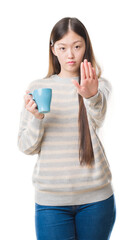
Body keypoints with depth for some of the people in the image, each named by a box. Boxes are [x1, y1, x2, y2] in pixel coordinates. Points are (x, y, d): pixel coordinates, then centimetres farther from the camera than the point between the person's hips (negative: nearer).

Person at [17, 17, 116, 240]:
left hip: (96, 196, 0)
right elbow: (26, 147, 2)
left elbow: (98, 118, -22)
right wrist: (36, 117, -17)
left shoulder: (100, 85, 1)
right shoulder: (37, 87, 4)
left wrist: (92, 95, -44)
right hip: (50, 199, 0)